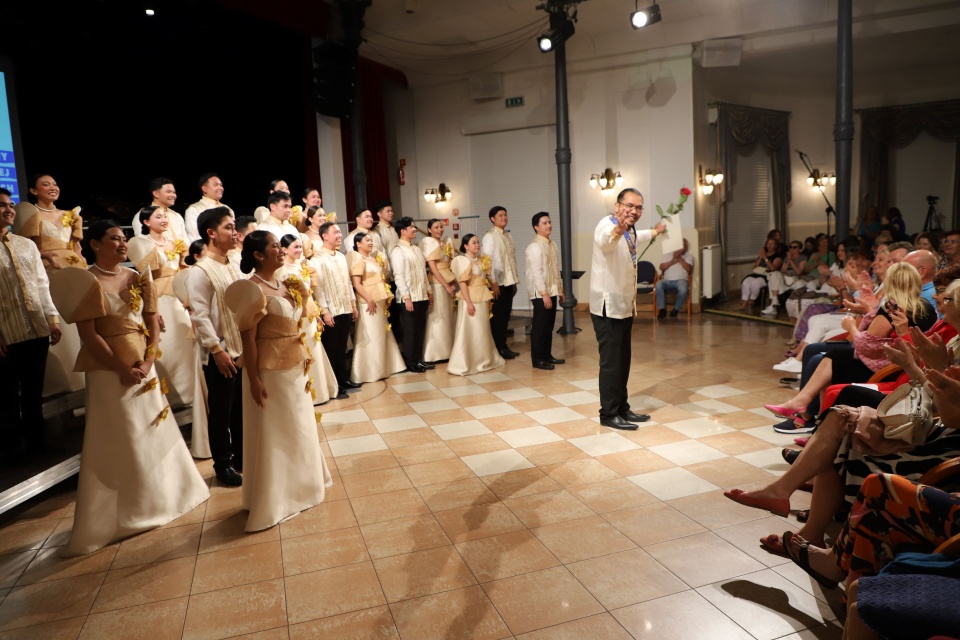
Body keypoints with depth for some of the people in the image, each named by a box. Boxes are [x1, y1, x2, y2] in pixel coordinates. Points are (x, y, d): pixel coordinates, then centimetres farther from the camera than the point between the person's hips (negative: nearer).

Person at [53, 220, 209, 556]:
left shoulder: (137, 277, 7)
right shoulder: (88, 282, -9)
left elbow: (153, 322, 5)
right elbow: (89, 334, -14)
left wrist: (148, 361, -7)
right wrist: (121, 369, -16)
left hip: (143, 367, 6)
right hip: (109, 371, -6)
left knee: (153, 433, 14)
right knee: (118, 442, 3)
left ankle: (157, 498, 32)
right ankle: (119, 513, 17)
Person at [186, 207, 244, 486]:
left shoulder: (231, 267, 11)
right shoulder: (200, 271, -12)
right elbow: (200, 316, -17)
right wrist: (217, 350, -19)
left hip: (242, 350, 7)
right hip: (220, 354, -7)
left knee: (241, 408, 15)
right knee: (221, 411, 6)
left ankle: (241, 456, 29)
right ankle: (223, 464, 20)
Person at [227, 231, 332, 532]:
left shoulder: (287, 286, 7)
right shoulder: (252, 289, -16)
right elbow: (248, 338, -18)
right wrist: (254, 380, -20)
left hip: (295, 367, 8)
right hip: (271, 371, -8)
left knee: (299, 428, 19)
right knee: (273, 434, 4)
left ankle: (298, 485, 38)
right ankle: (273, 500, 19)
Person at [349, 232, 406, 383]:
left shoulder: (374, 258, 15)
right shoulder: (357, 260, -11)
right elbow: (356, 284, -19)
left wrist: (386, 297, 13)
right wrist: (369, 300, -23)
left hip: (380, 301, 9)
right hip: (368, 303, -9)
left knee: (382, 336, 14)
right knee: (370, 338, -4)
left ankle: (381, 368, 25)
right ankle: (369, 371, 5)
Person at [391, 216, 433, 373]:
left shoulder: (416, 249, 14)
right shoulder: (398, 251, -10)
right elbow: (398, 276, -15)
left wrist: (429, 291, 15)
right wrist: (406, 297, -20)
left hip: (422, 296, 7)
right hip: (410, 297, -7)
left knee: (420, 330, 12)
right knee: (410, 331, 2)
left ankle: (419, 360, 22)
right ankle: (410, 363, 12)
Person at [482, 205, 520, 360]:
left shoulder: (508, 236, 14)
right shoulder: (489, 236, -8)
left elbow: (513, 259, 15)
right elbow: (487, 261, -14)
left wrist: (515, 281, 12)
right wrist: (493, 282, -18)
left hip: (509, 282, 7)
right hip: (498, 283, -7)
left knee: (505, 316, 11)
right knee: (496, 317, 0)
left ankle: (503, 346, 20)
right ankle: (498, 348, 8)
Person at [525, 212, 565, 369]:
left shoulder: (552, 244, 13)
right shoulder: (534, 247, -14)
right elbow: (536, 272, -19)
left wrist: (560, 290, 16)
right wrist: (544, 293, -21)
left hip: (552, 291, 8)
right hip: (541, 293, -8)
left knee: (549, 325, 13)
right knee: (539, 326, -2)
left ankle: (547, 355, 23)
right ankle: (537, 359, 5)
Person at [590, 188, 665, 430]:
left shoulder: (629, 230, 10)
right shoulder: (607, 224, -18)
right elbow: (603, 240, -45)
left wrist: (654, 232, 54)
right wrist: (616, 232, -67)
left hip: (624, 305, 9)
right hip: (608, 306, -9)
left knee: (623, 361, 14)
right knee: (611, 362, -5)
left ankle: (622, 408, 25)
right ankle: (608, 414, 6)